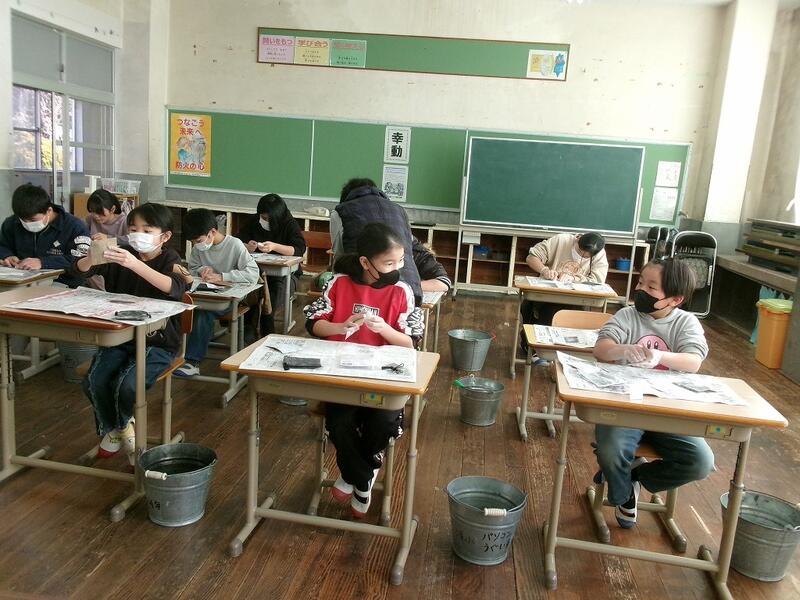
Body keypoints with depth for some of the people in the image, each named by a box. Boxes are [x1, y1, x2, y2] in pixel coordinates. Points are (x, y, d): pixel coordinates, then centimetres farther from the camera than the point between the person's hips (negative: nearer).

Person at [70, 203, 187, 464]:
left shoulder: (169, 260, -7)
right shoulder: (121, 254, 4)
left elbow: (175, 288, -30)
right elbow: (79, 270, -2)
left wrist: (135, 264, -41)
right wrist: (94, 255, -26)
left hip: (157, 342, -4)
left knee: (127, 385, -26)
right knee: (94, 382, -20)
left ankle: (118, 427, 11)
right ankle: (113, 429, 12)